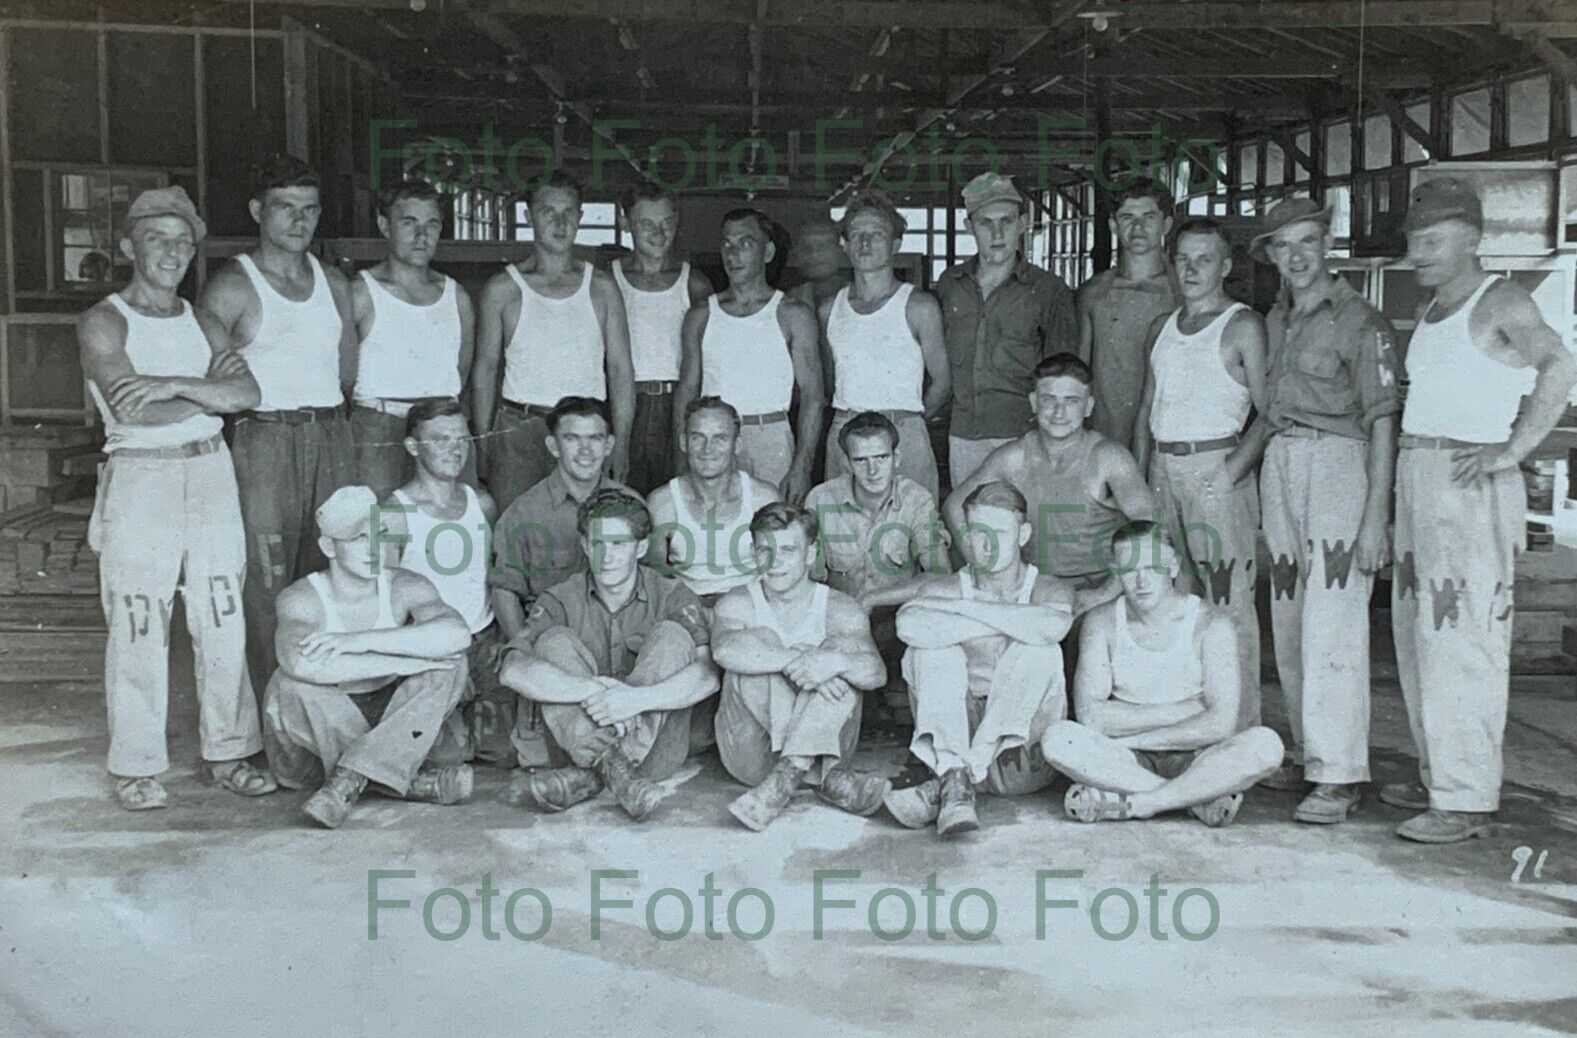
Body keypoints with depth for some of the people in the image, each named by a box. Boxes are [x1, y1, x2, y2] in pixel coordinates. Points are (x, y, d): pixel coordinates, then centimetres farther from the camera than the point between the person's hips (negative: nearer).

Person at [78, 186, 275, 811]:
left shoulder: (202, 324, 15)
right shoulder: (104, 322, 0)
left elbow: (247, 394, -3)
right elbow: (131, 411, -15)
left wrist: (173, 386, -16)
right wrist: (208, 389, -6)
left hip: (210, 474, 5)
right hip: (139, 479, -4)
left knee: (223, 621, 5)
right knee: (138, 630, -2)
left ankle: (227, 753, 16)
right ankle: (136, 767, 9)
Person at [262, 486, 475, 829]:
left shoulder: (405, 588, -7)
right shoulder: (301, 599, -13)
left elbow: (457, 633, -28)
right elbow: (302, 663, -37)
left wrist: (361, 640, -33)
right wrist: (415, 658, -35)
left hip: (391, 721, 2)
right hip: (323, 729, -2)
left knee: (450, 663, -20)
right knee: (289, 688, -31)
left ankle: (349, 781, -30)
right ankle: (410, 779, -24)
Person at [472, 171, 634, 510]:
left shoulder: (602, 287, 9)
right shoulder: (503, 289, 5)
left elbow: (620, 371, 8)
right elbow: (485, 369, 9)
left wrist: (621, 444, 1)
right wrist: (483, 442, 2)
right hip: (518, 432, -1)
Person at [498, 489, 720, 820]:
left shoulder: (672, 596, -2)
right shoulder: (561, 600, 1)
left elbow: (708, 674, -19)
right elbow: (514, 670, -17)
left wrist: (638, 698, -35)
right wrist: (592, 690, -32)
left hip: (657, 749, -1)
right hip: (581, 739, 1)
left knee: (672, 634, -20)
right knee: (554, 642, -15)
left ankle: (590, 775, -30)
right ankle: (612, 766, -32)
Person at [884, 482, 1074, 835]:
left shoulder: (1048, 589, 3)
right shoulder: (944, 589, 4)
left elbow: (1054, 625, -25)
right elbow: (910, 625, -22)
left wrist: (967, 608, -18)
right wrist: (1008, 623, -19)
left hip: (1023, 756, -1)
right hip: (954, 739, 1)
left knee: (1039, 652, -25)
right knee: (932, 649, -18)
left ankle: (942, 786, -32)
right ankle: (954, 779, -35)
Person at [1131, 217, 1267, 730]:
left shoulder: (1242, 326, -3)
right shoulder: (1163, 327, 17)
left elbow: (1271, 411, -8)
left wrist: (1237, 467, -18)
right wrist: (1139, 475, 10)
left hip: (1215, 467, -6)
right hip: (1163, 468, 7)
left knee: (1228, 599, -7)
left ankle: (1239, 724, -1)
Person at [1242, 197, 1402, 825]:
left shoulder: (1360, 321, -6)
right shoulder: (1276, 319, 16)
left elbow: (1382, 420, -9)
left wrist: (1376, 515, -15)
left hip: (1337, 465, -7)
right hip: (1279, 467, 7)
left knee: (1332, 625, -12)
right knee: (1289, 624, 10)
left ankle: (1340, 776, -10)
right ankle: (1307, 753, 20)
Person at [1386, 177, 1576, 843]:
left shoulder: (1499, 301, -7)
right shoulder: (1432, 310, 19)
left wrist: (1510, 451, -23)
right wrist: (1404, 481, 12)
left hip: (1469, 485, -9)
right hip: (1416, 480, 9)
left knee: (1462, 639, -9)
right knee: (1418, 635, 12)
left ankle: (1467, 801, -5)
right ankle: (1439, 778, 23)